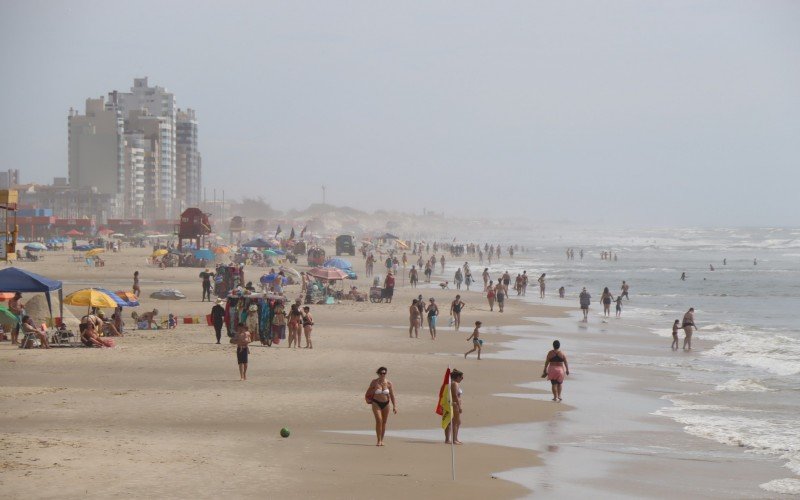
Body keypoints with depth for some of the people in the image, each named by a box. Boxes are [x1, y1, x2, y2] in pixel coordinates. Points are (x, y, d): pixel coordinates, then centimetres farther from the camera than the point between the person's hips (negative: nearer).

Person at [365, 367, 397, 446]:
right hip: (376, 403, -2)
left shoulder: (388, 383, -5)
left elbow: (392, 396, -2)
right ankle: (379, 440, -13)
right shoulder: (374, 382, -7)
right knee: (379, 420, -17)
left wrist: (394, 406, -8)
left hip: (386, 404, 2)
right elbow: (369, 392, 10)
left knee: (384, 422, 7)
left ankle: (382, 440, 21)